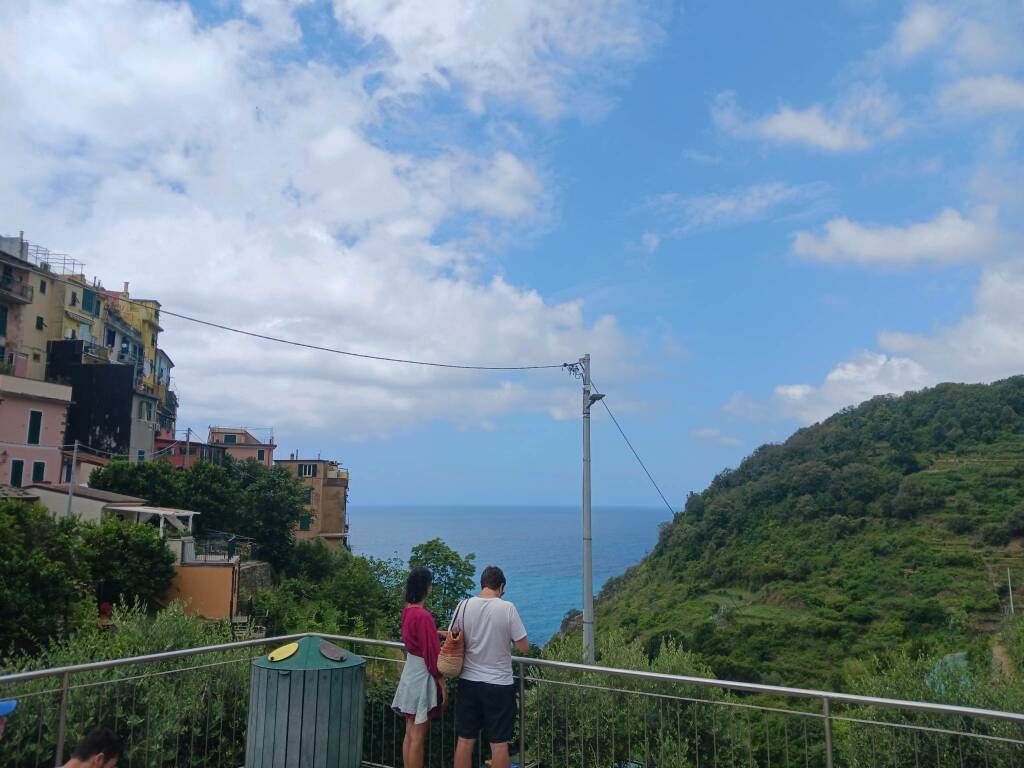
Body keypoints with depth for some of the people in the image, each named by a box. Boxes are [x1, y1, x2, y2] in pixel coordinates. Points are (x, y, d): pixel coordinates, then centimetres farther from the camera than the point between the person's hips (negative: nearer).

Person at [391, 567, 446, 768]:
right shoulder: (423, 616, -22)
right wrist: (442, 683, -11)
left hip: (410, 673, 8)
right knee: (418, 736, 1)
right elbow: (432, 653, -18)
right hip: (423, 676, -8)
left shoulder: (407, 611, 2)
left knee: (410, 733, 16)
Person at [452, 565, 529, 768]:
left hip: (469, 682, 3)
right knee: (499, 743, 7)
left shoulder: (464, 606, -5)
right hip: (499, 684, -3)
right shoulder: (507, 608, -13)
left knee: (465, 740, 13)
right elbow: (524, 647, -10)